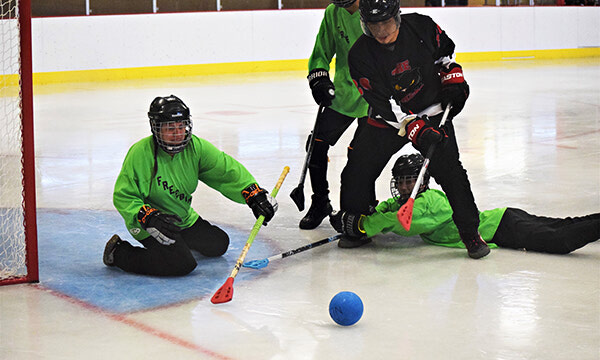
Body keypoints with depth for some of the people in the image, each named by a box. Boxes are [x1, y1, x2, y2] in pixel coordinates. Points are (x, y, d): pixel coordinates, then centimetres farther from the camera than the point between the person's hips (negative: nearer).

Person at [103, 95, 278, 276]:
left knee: (218, 244, 10)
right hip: (150, 227, -7)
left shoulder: (195, 147, -9)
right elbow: (123, 196, -19)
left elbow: (226, 170, -8)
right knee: (182, 264, -23)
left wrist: (254, 194, -20)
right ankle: (118, 252, -6)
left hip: (185, 219, 7)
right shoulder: (140, 154, -24)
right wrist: (149, 218, -33)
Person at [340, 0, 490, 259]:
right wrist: (417, 131, -31)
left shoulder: (421, 26, -14)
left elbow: (445, 51, 9)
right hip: (389, 119, 1)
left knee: (449, 170, -13)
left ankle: (470, 233, -3)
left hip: (433, 112, 0)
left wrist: (453, 82, -2)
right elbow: (384, 105, -23)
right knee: (358, 170, -3)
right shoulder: (360, 55, -19)